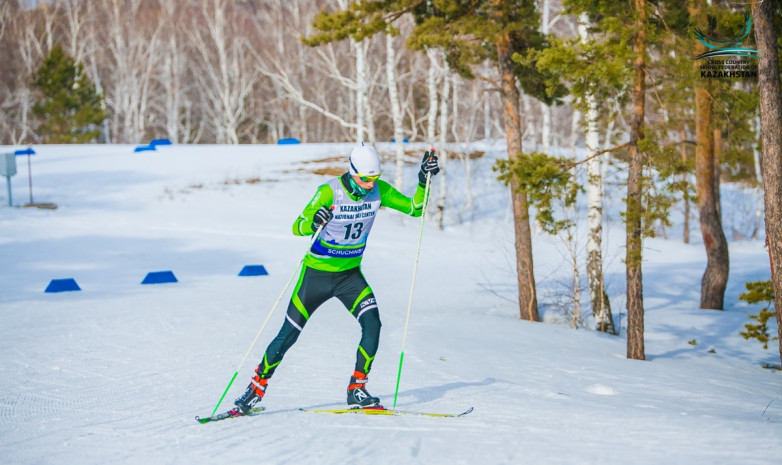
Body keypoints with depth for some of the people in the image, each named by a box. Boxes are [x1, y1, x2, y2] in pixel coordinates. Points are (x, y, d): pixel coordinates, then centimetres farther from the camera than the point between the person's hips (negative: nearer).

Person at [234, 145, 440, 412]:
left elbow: (415, 208, -1)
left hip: (350, 274, 3)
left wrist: (424, 180, -17)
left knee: (372, 324, -18)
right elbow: (297, 227, -25)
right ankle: (256, 388, 16)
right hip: (317, 272, -3)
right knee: (289, 335, 0)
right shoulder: (329, 192, -22)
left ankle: (357, 390, -6)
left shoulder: (379, 191, -9)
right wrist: (313, 223, -48)